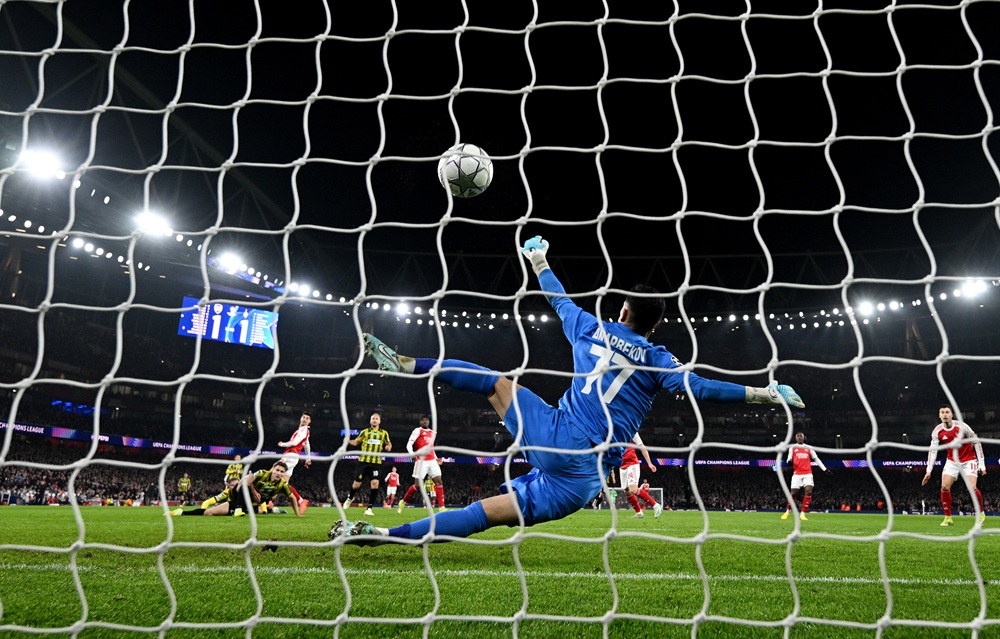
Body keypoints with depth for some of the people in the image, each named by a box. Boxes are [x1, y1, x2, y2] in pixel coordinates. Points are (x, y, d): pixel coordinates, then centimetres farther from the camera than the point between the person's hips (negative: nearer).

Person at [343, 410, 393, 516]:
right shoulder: (365, 432, 8)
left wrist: (389, 447, -5)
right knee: (357, 484, 6)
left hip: (376, 463, 0)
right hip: (363, 461, 0)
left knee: (375, 484, -15)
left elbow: (389, 443, 19)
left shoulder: (384, 433, 10)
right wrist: (348, 441, -13)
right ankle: (350, 498, 40)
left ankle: (369, 508, -6)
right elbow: (355, 442, 8)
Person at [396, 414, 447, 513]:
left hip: (432, 461, 6)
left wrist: (436, 458, 20)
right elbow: (409, 444, -10)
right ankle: (403, 501, 18)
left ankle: (441, 508, -10)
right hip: (421, 460, -6)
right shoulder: (417, 430, -1)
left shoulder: (432, 432, 20)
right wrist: (413, 454, -28)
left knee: (438, 481, -7)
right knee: (417, 484, -4)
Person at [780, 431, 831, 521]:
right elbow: (789, 459, 6)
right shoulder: (792, 448, 10)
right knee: (794, 493, -1)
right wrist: (789, 461, -19)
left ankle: (802, 514, -9)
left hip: (808, 474, 1)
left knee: (809, 492, -16)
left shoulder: (809, 448, 14)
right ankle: (788, 511, 21)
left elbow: (816, 459, 17)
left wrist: (825, 469, 10)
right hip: (797, 474, -1)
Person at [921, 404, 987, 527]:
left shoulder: (962, 426, -20)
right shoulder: (937, 431, -11)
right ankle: (948, 518, 3)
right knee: (944, 487, -9)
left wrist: (982, 464, -11)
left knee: (972, 488, -16)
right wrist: (928, 471, -15)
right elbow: (933, 450, -9)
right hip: (952, 461, 3)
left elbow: (977, 443, -10)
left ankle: (981, 514, 10)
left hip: (968, 460, -3)